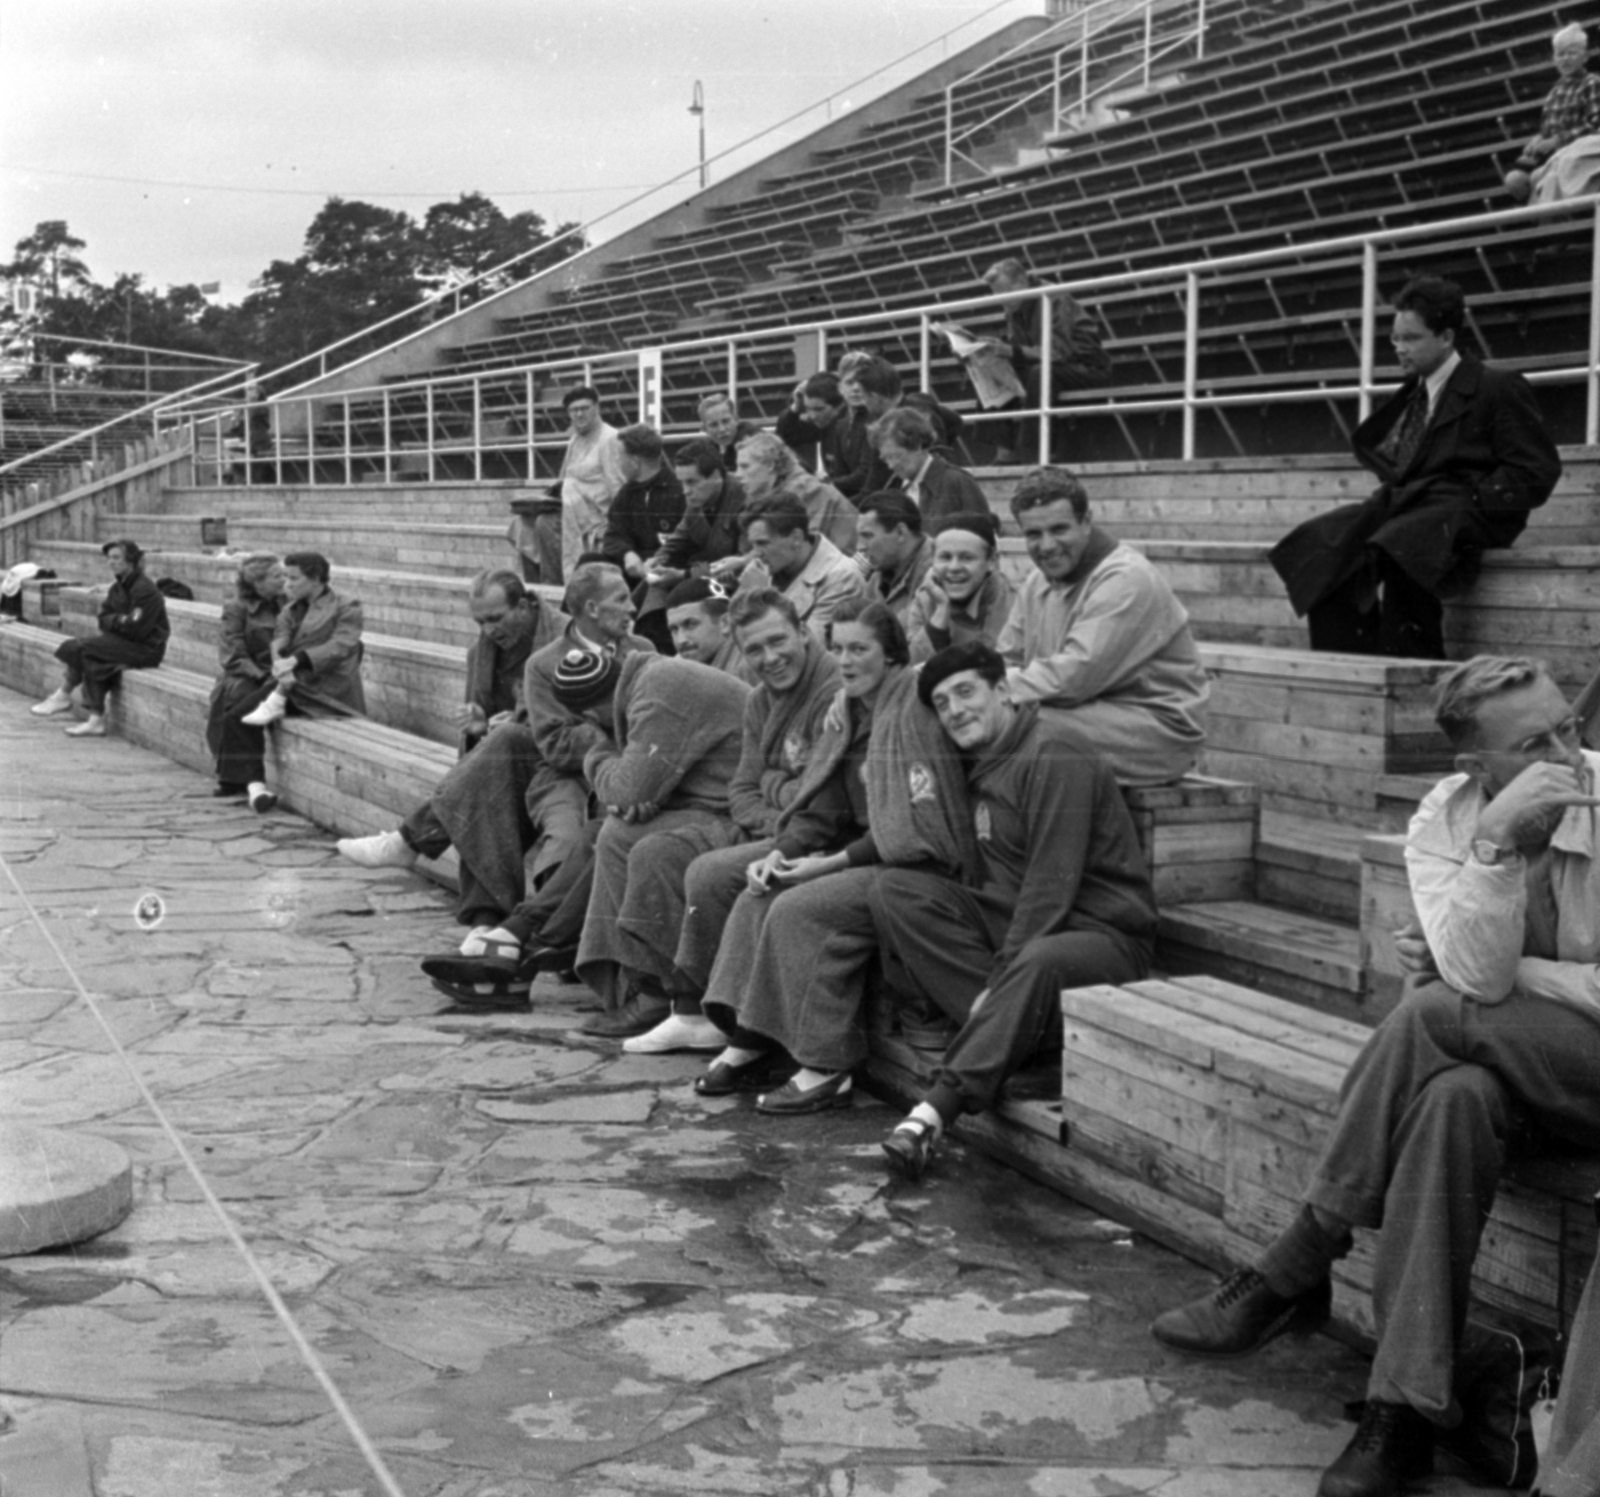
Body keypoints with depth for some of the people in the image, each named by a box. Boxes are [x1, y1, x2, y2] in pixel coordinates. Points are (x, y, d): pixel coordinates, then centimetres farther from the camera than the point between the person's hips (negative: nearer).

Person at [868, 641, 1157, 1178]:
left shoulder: (1055, 753, -13)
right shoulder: (980, 765, 15)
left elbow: (1053, 883, -20)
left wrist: (1000, 976, -24)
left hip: (1103, 934, -8)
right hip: (1012, 917, 8)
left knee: (1040, 964, -43)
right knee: (894, 890, -12)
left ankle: (939, 1108, -37)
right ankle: (1015, 1034, -22)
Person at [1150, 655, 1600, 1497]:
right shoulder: (1444, 819, -5)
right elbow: (1478, 975, -21)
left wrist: (1476, 976, -15)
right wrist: (1495, 841, -30)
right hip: (1490, 1055, 4)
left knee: (1431, 1014, -30)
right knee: (1454, 1099, -33)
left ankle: (1293, 1273, -17)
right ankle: (1404, 1408, -26)